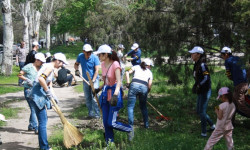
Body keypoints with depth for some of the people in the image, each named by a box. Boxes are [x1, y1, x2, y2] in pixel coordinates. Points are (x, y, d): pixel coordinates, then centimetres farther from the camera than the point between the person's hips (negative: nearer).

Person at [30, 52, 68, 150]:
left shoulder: (51, 68, 20)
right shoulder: (50, 67, -12)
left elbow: (49, 85, 22)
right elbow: (41, 79, -27)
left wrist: (54, 96, 11)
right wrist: (48, 91, -17)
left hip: (41, 96, 11)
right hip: (38, 95, -11)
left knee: (43, 120, 16)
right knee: (42, 122, -7)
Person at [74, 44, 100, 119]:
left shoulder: (95, 57, -14)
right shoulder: (80, 56, -3)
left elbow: (97, 70, -16)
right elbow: (76, 64, 14)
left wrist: (93, 80, -23)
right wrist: (77, 70, -8)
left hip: (94, 79, -5)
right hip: (85, 80, 5)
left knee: (94, 97, -12)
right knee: (87, 98, 8)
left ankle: (97, 113, -7)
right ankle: (90, 113, 17)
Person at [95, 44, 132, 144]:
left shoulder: (115, 64, -17)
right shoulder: (103, 64, 6)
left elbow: (119, 82, -25)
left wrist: (115, 95, -37)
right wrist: (99, 89, 19)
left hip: (114, 92, -7)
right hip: (106, 94, 7)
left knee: (111, 123, -7)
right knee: (105, 122, 8)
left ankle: (130, 130, 17)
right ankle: (109, 143, 21)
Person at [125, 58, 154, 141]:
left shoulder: (136, 67, 24)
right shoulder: (149, 72, 26)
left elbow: (127, 72, 7)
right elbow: (149, 85, 16)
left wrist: (128, 83, 7)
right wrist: (147, 92, 28)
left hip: (134, 85, -2)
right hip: (144, 87, 2)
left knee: (130, 107, -3)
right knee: (143, 107, 24)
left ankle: (131, 126, -18)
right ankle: (146, 124, 29)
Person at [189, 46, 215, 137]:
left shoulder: (202, 65, -18)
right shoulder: (196, 65, 10)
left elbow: (206, 78, -24)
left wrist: (198, 86, -25)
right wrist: (195, 86, 8)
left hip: (205, 91, -10)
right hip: (200, 91, 10)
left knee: (202, 112, -3)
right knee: (198, 111, 16)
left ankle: (204, 132, 7)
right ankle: (212, 126, 29)